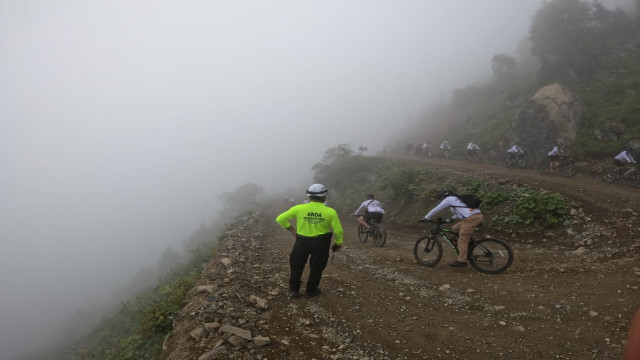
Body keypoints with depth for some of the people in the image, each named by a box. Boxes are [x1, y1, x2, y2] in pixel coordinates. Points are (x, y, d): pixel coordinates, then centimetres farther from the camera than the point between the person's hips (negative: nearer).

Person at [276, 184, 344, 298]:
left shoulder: (299, 208, -11)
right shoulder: (330, 212, -13)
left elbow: (280, 219, -7)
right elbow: (338, 231, -10)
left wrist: (291, 229, 5)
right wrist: (338, 243, 8)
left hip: (302, 241, 1)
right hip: (321, 242, -1)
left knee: (296, 265, 19)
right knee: (316, 267, 18)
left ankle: (293, 290, 26)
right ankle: (311, 290, 29)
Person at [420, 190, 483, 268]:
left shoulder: (448, 199, 6)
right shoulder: (457, 199, 30)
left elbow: (436, 210, 8)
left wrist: (426, 218, 17)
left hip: (471, 218, -9)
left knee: (462, 240, -3)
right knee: (455, 228, 20)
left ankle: (461, 261, -2)